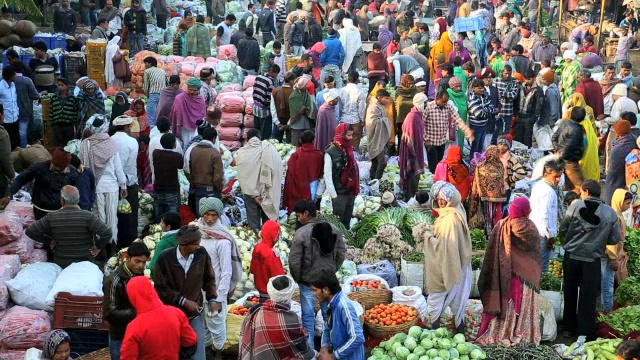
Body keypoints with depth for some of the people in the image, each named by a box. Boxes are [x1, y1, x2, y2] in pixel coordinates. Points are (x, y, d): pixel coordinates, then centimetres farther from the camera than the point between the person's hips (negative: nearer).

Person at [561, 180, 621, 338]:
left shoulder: (575, 206, -7)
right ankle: (584, 332, 2)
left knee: (570, 293, 15)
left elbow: (563, 227, 1)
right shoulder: (610, 213, -4)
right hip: (592, 260, -1)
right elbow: (615, 239, -1)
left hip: (571, 257, 1)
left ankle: (570, 326, 25)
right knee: (588, 298, 4)